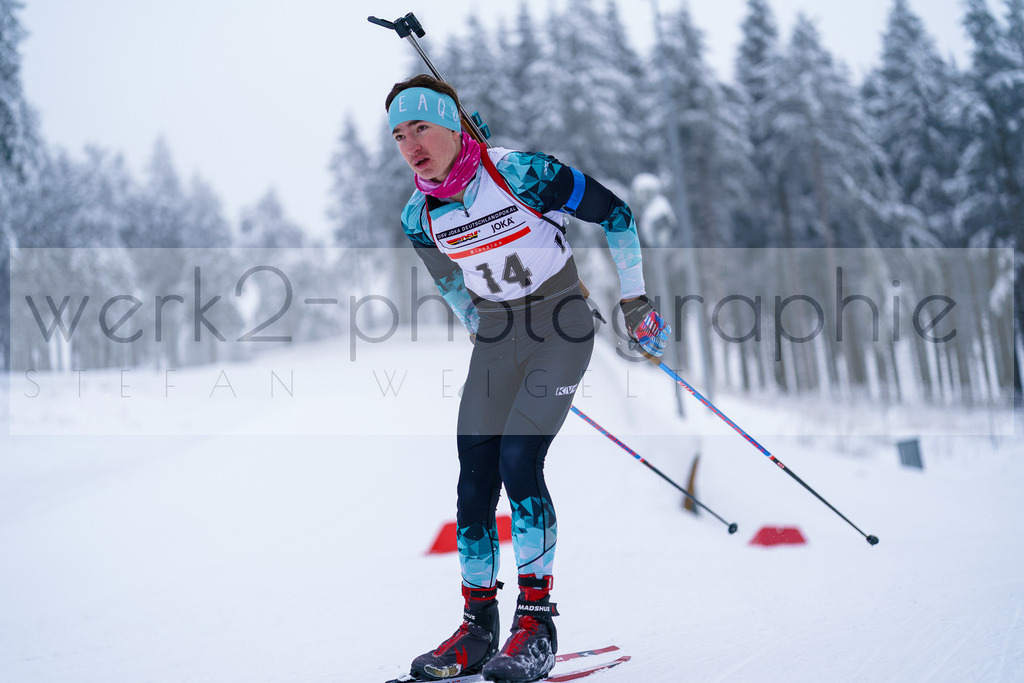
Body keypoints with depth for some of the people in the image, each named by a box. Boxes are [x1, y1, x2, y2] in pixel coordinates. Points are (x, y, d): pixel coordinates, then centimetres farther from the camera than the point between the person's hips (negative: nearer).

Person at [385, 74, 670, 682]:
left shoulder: (520, 173, -20)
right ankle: (478, 628, 9)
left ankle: (537, 625, -8)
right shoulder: (420, 216, -3)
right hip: (496, 335, 5)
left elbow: (615, 213, -11)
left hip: (563, 324, -5)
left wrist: (635, 301, -5)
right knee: (475, 478, -3)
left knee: (519, 460, -19)